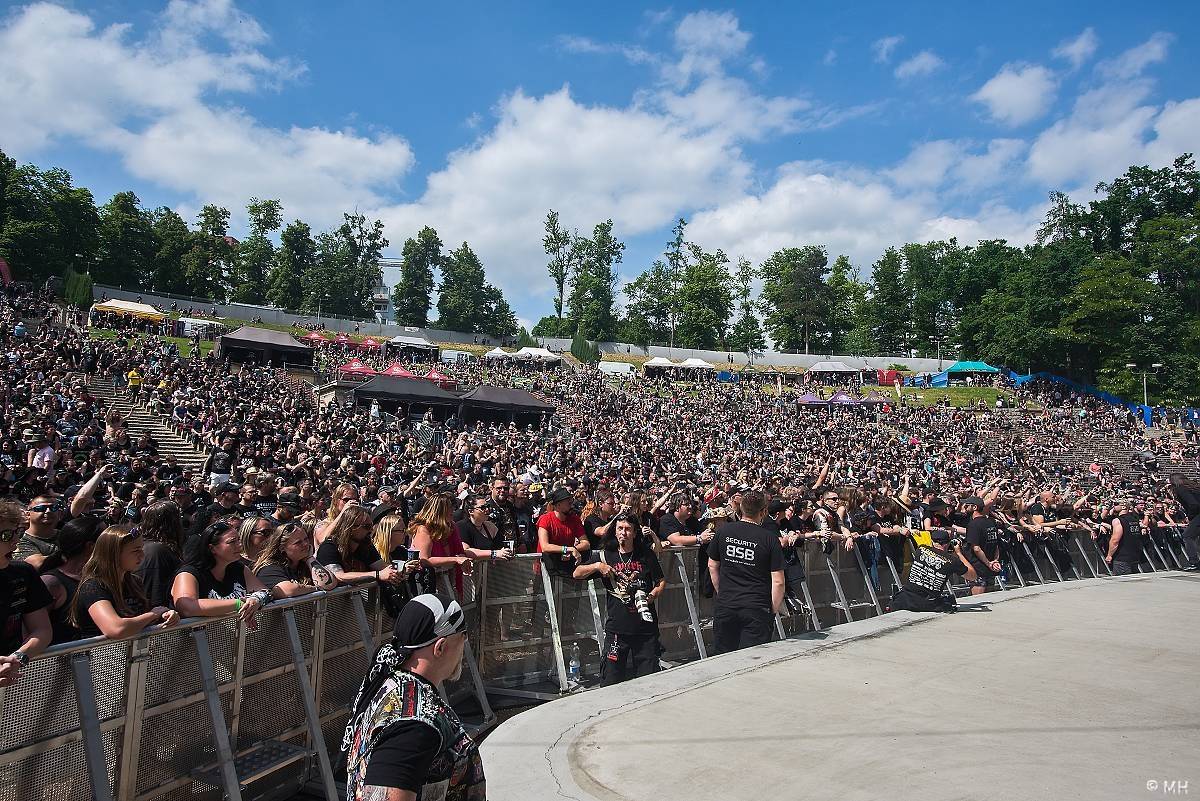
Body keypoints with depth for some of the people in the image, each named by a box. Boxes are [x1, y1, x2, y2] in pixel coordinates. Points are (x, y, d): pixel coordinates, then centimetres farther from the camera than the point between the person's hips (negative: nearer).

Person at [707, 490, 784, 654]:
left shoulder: (723, 531, 1)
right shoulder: (770, 540, -9)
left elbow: (712, 566, 12)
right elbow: (778, 581, -9)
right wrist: (774, 609, 5)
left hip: (725, 605, 3)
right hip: (757, 609, -3)